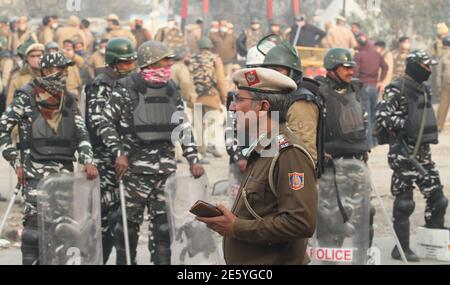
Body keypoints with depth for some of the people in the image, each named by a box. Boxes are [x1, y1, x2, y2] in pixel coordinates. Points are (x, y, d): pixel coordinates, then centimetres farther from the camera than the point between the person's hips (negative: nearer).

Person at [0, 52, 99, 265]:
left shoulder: (68, 100, 12)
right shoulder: (26, 98, -2)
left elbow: (81, 135, 11)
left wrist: (87, 161, -6)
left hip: (64, 171, 5)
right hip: (36, 171, -5)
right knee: (35, 221, -12)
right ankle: (30, 261, -6)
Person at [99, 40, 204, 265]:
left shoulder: (170, 91, 11)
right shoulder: (126, 89, -5)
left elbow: (184, 127, 16)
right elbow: (107, 123, -4)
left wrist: (192, 160, 9)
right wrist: (119, 153, -14)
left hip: (166, 165, 5)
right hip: (135, 164, -5)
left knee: (163, 220, 6)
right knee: (130, 219, 0)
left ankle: (162, 261, 13)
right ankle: (125, 260, 12)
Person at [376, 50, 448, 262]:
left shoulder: (424, 89, 16)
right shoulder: (397, 90, -10)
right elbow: (382, 115, -18)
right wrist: (404, 125, -20)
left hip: (423, 151, 8)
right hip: (403, 152, -8)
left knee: (436, 197, 8)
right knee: (404, 201, -4)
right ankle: (402, 248, 4)